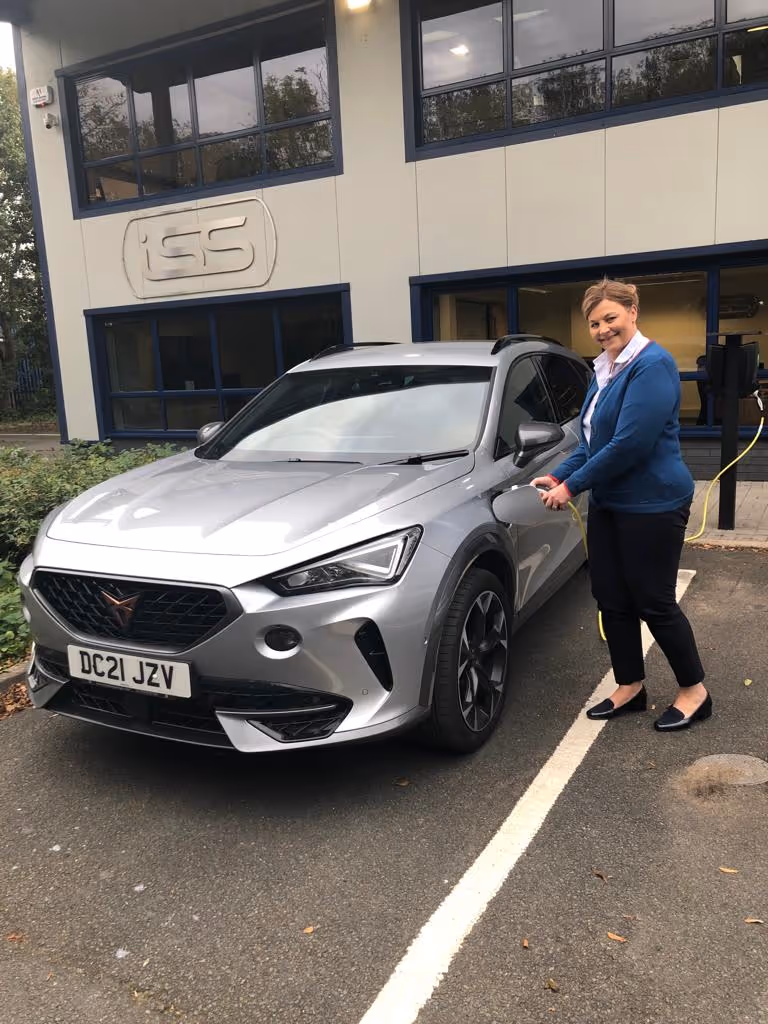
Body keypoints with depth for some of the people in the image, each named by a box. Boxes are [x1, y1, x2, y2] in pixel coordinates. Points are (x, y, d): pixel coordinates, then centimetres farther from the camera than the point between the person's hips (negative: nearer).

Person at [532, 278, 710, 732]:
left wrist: (573, 486, -18)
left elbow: (629, 443, -24)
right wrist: (558, 475, 6)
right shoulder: (605, 369, 12)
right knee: (612, 600, 11)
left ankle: (695, 691, 20)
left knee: (654, 602, 1)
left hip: (653, 504, -9)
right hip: (608, 503, 9)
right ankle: (631, 687, 26)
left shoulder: (652, 364, -17)